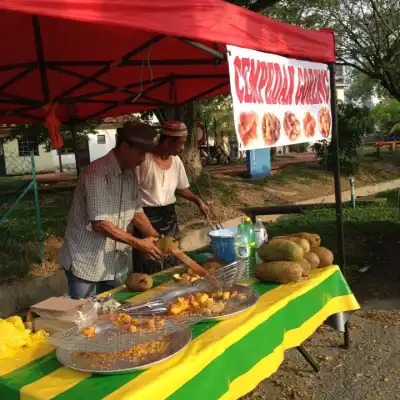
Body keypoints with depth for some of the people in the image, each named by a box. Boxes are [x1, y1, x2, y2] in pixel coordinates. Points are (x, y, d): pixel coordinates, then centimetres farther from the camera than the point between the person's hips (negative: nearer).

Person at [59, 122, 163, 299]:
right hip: (86, 263, -7)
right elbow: (99, 224, -26)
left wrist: (157, 238, 0)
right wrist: (138, 243, -21)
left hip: (116, 263, 7)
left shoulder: (130, 174, 3)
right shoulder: (97, 173, -22)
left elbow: (136, 211, 12)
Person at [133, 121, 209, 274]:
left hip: (170, 216, 7)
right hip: (147, 218, -6)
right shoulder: (144, 159, -18)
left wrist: (197, 200, 2)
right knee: (148, 271, -1)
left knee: (172, 266, 16)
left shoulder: (176, 161, 3)